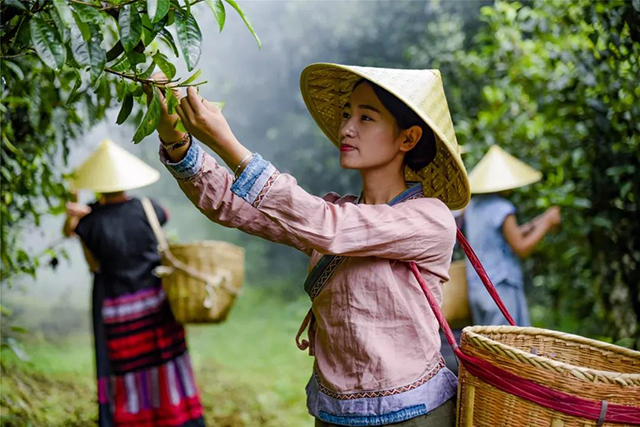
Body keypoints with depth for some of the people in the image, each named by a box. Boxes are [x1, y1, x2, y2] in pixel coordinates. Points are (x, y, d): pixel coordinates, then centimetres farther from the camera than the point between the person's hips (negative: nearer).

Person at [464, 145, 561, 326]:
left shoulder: (473, 206, 10)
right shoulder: (502, 209, -15)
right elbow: (521, 248, -11)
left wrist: (535, 224, 19)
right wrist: (547, 223, -2)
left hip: (476, 287, 8)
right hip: (501, 288, -8)